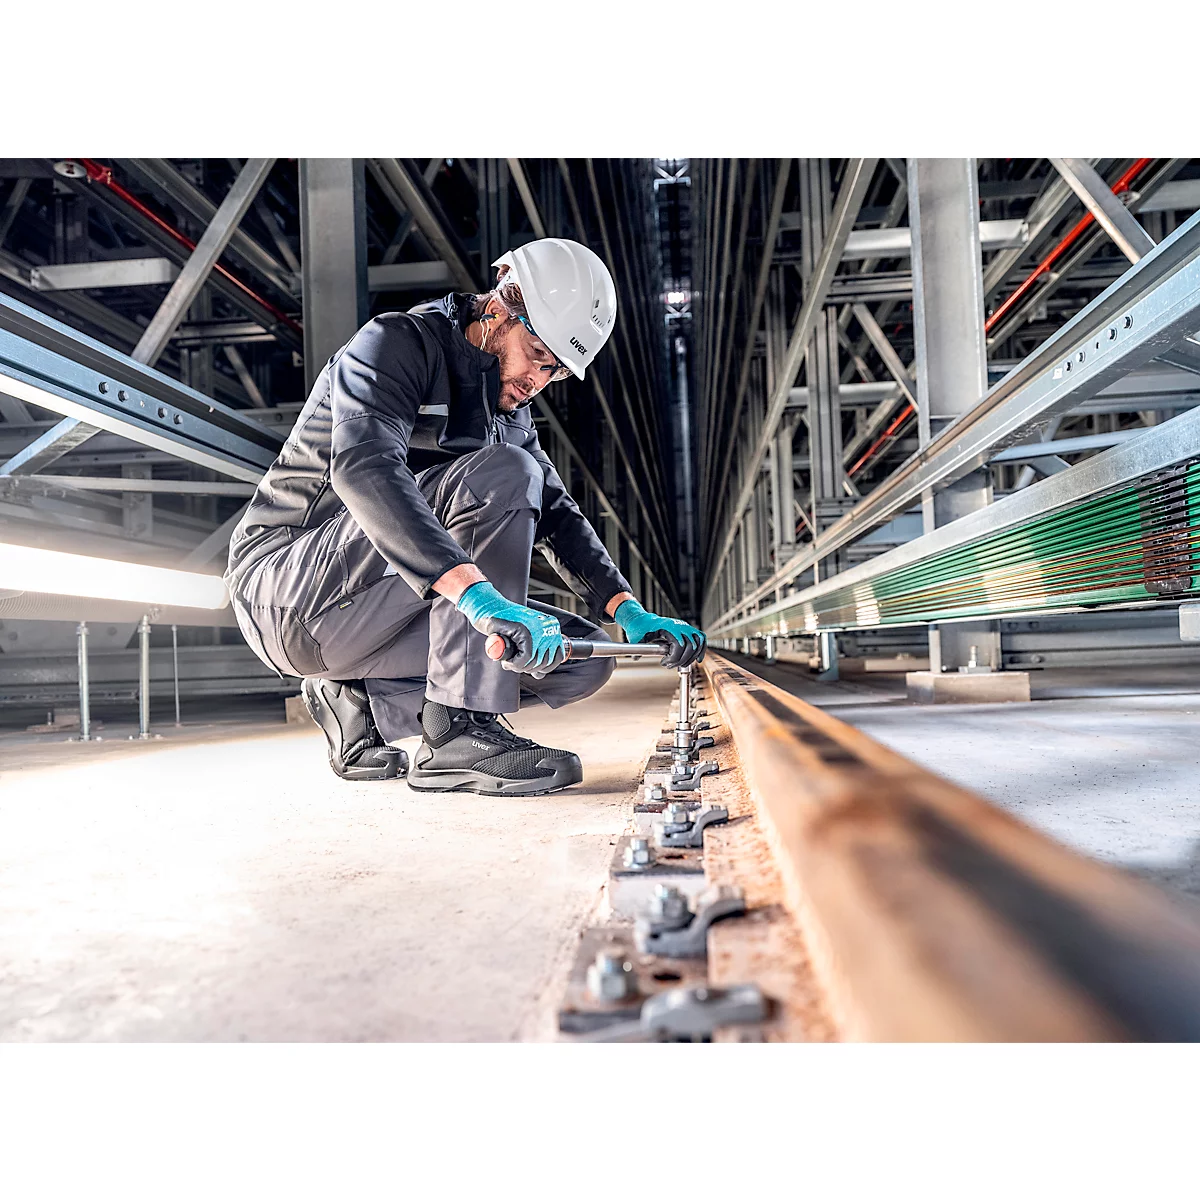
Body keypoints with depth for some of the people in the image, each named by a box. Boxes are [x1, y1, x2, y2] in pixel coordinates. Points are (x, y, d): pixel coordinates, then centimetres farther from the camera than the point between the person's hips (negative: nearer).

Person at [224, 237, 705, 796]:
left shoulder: (509, 411, 14)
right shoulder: (395, 343, -11)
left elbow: (556, 515, 11)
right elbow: (364, 468, -31)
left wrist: (628, 610, -6)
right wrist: (478, 594, -44)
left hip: (366, 614, 8)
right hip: (287, 589, -8)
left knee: (583, 659, -5)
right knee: (505, 475, -26)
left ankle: (362, 701, 0)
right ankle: (459, 732, -26)